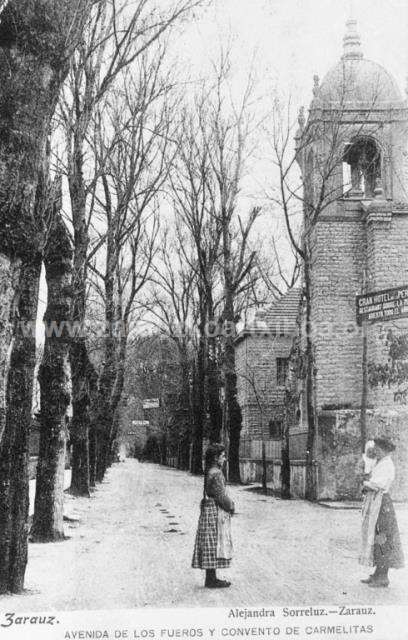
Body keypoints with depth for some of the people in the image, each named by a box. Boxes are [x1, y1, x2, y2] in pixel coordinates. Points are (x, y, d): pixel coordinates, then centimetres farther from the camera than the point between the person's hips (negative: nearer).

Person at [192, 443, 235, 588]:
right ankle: (211, 580, 1)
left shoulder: (210, 472, 12)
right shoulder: (216, 473, -18)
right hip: (215, 511, -10)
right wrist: (231, 506, -5)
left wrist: (229, 502, 10)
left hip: (209, 509, 10)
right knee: (214, 545, -4)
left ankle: (211, 578, 18)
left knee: (211, 546, 12)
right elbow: (220, 495, -19)